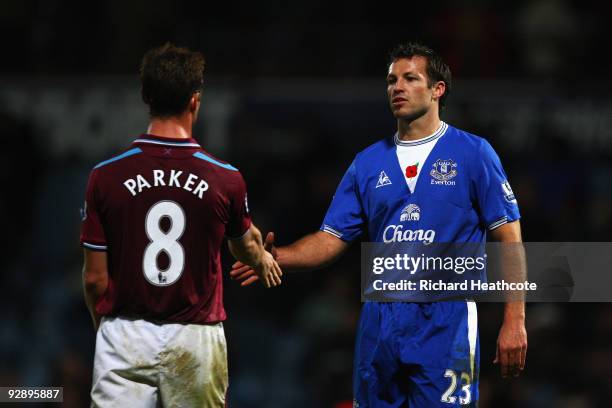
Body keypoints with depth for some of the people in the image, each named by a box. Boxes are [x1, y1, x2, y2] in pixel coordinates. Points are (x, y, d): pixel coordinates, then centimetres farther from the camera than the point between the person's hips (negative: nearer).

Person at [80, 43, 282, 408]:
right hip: (196, 341, 0)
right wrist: (264, 260, 44)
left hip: (124, 338, 0)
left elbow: (95, 276, -1)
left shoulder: (106, 176, -5)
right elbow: (246, 245, 20)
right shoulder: (224, 179, -3)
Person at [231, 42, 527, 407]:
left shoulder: (473, 154, 0)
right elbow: (332, 239, 11)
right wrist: (277, 257, -9)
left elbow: (509, 240, -2)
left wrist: (515, 321, -10)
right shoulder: (368, 163, 13)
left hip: (445, 324, -4)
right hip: (379, 324, 4)